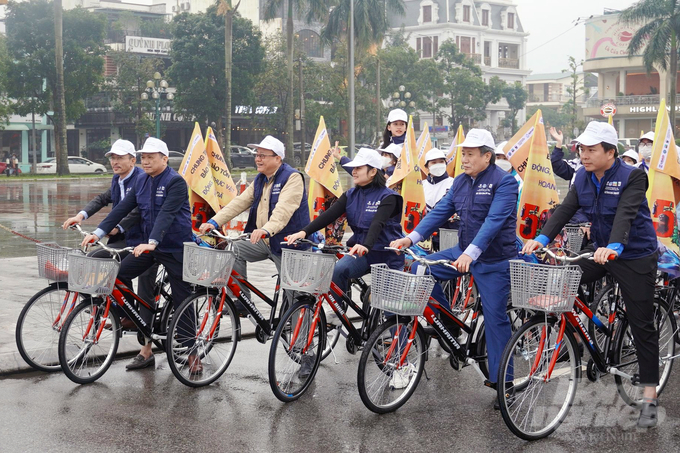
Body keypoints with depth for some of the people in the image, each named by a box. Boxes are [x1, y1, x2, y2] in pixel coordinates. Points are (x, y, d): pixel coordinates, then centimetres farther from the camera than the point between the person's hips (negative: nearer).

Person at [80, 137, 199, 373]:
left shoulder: (176, 182, -15)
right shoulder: (141, 181, 7)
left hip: (175, 248, -7)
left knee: (182, 301, -3)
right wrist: (98, 233, -4)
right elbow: (123, 208, 5)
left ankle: (193, 353, 10)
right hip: (149, 245, 7)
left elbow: (166, 214, -27)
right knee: (117, 274, -4)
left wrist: (152, 243, -39)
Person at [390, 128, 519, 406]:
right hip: (463, 252, 7)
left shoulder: (504, 182, -15)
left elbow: (494, 221, -27)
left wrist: (471, 253, -38)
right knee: (420, 271, -4)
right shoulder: (461, 182, 7)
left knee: (495, 317, -3)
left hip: (494, 260, -7)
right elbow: (440, 212, 4)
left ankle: (501, 380, 7)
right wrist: (411, 238, -8)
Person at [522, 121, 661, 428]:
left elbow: (626, 215, -33)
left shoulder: (632, 177, -18)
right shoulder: (583, 177, 0)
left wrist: (614, 247, -49)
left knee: (642, 327, -1)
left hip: (634, 256, -6)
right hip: (600, 251, 6)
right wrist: (542, 238, -24)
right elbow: (566, 209, -8)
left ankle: (649, 397, 6)